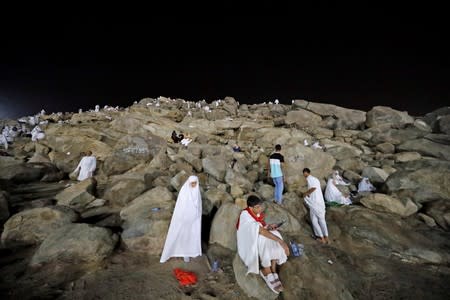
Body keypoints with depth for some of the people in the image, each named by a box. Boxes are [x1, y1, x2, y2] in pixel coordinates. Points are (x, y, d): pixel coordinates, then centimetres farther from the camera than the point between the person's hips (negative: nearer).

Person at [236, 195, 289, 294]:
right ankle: (268, 273, -19)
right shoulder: (245, 215, -27)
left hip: (259, 240, 7)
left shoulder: (257, 213, -4)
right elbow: (261, 231, -35)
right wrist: (281, 241, -36)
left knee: (275, 234, -20)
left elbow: (261, 228, 8)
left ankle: (273, 271, -14)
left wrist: (269, 227, -15)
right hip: (248, 243, -6)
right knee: (263, 238, -35)